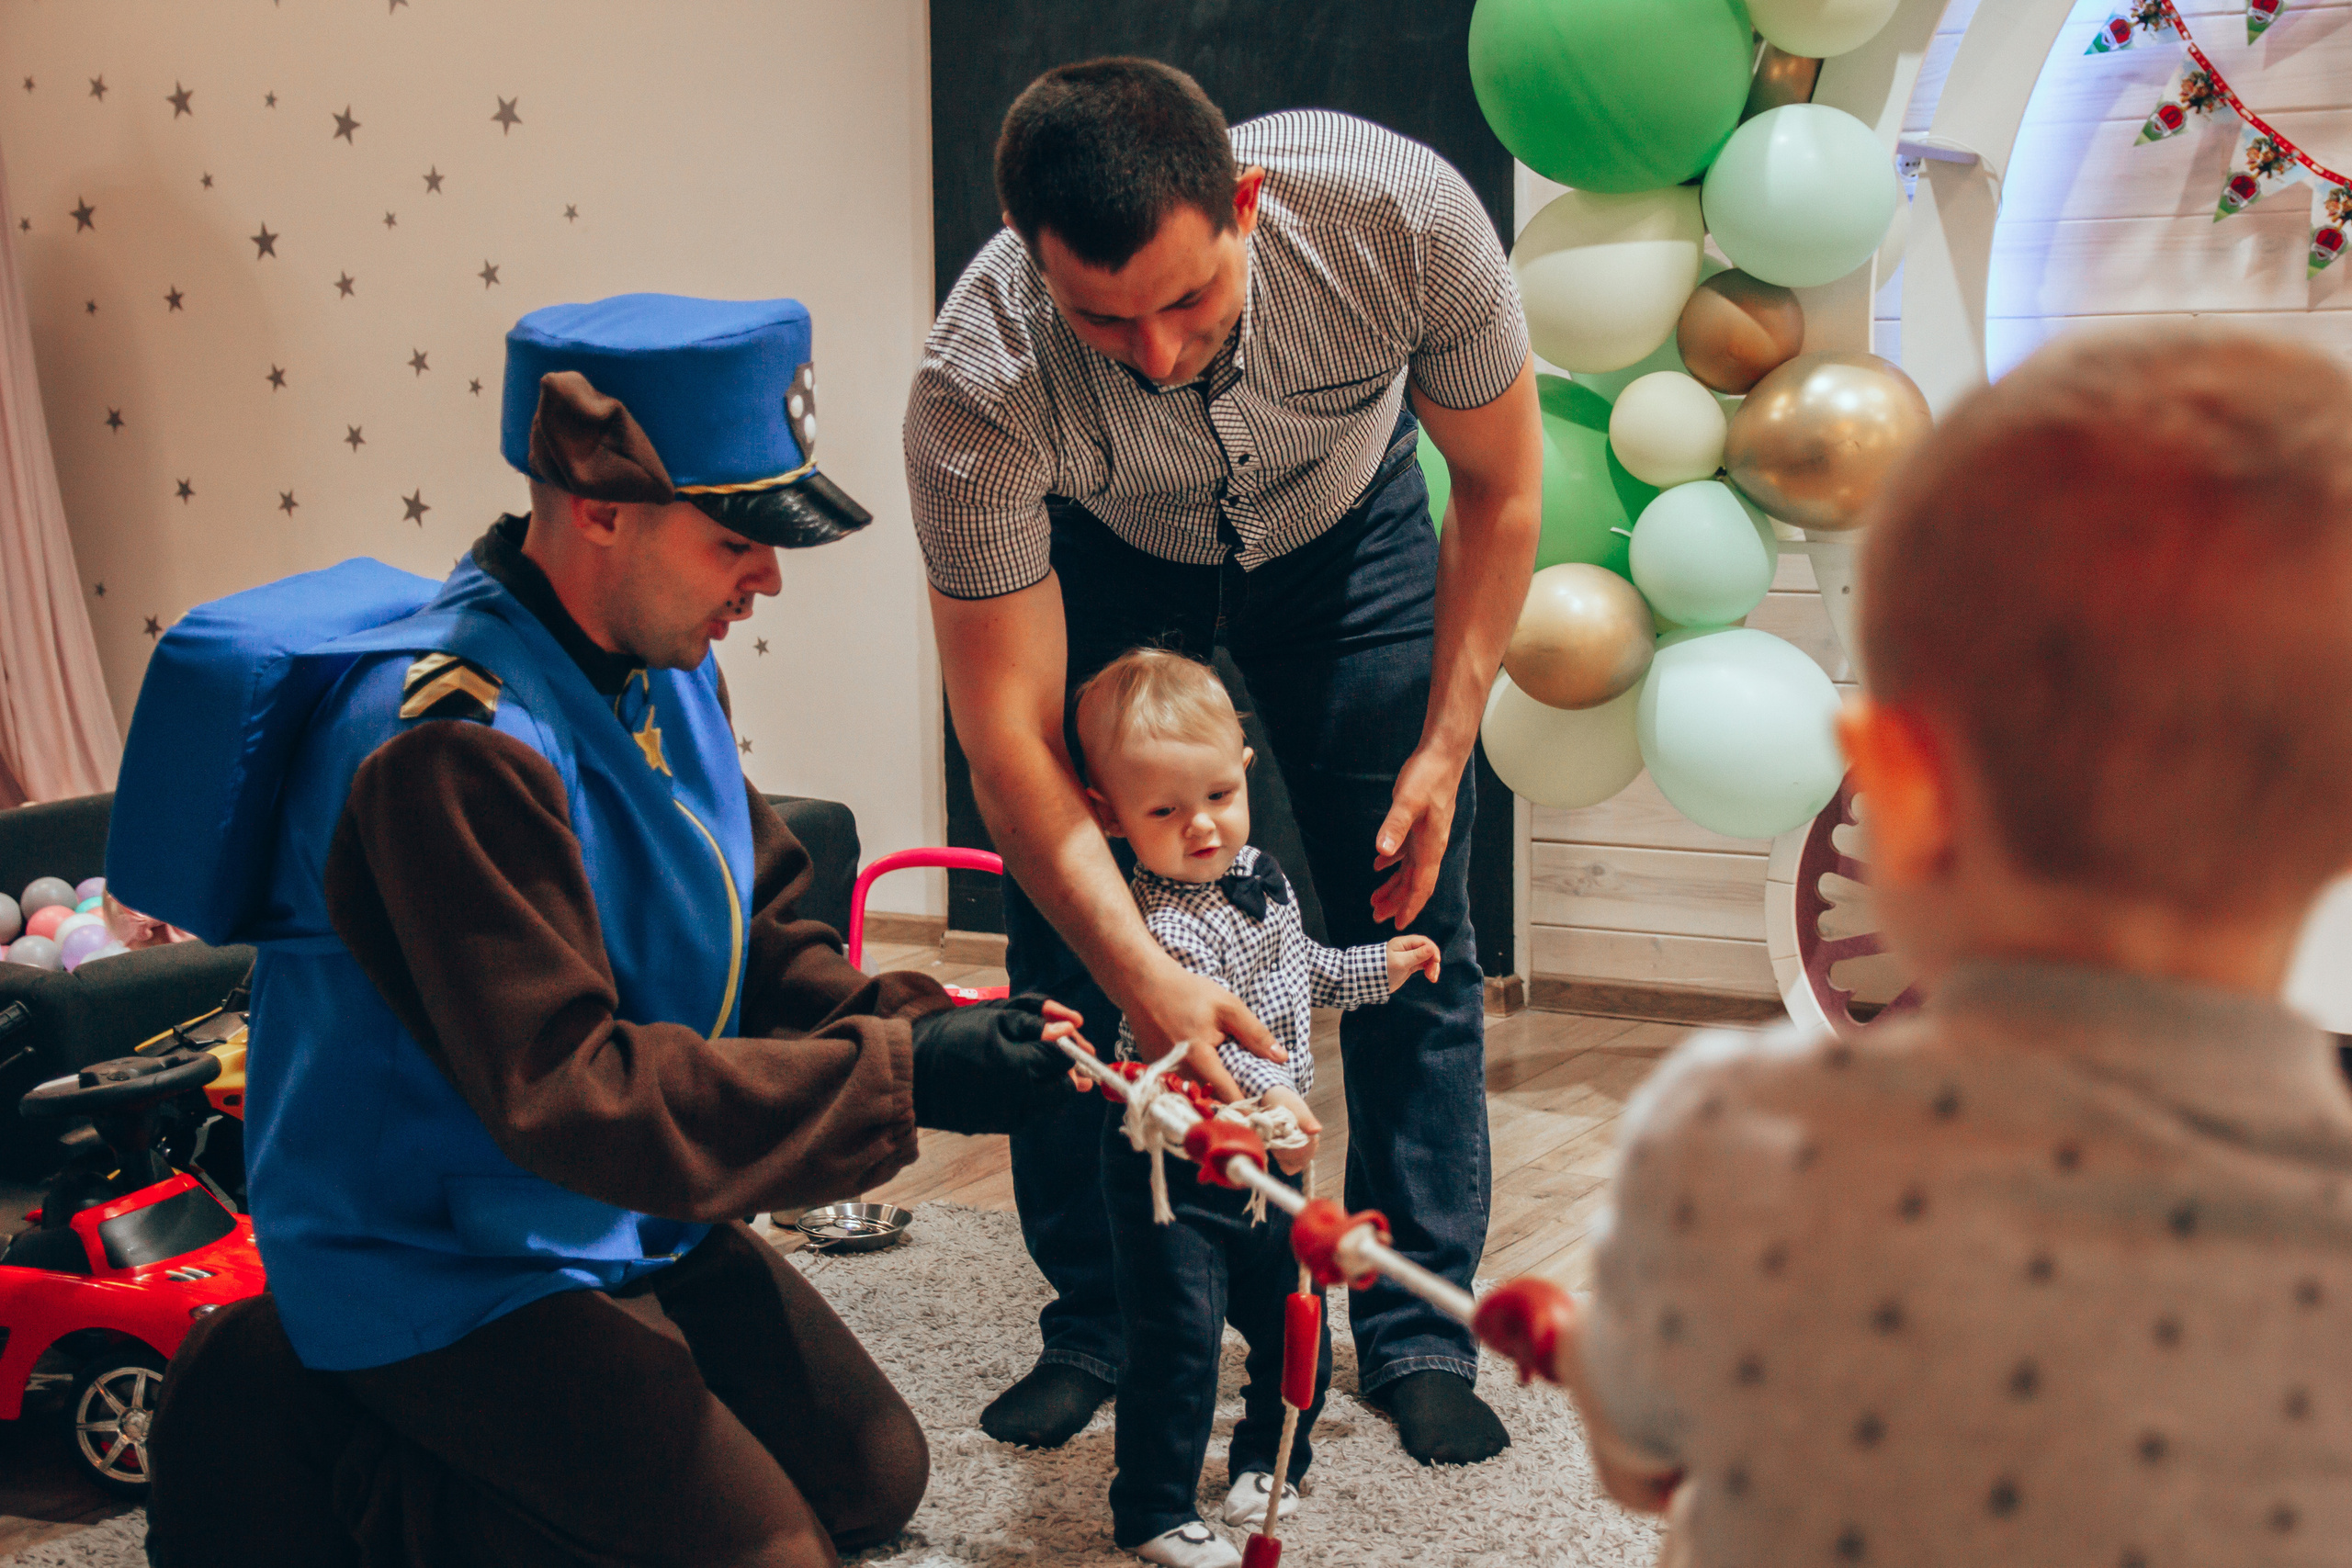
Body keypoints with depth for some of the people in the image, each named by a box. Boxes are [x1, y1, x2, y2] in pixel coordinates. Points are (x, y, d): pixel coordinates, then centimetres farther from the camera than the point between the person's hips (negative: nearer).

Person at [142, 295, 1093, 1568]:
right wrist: (898, 1082, -31)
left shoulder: (661, 665, 0)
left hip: (620, 1223, 9)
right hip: (445, 1262, -9)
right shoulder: (454, 745, -29)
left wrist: (920, 1027, -12)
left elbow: (762, 943, 7)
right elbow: (569, 1092, -31)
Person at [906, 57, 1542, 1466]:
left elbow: (1502, 488, -17)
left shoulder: (1402, 211, -37)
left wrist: (1444, 749, -18)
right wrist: (1148, 978, -44)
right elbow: (1007, 733, -33)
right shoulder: (977, 388, -39)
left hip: (1349, 532, 1)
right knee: (1066, 948, -5)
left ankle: (1421, 1333, 10)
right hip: (1102, 557, 0)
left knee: (1412, 930, -4)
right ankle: (1095, 1324, 14)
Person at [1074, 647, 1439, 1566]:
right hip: (1174, 1173, -9)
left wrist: (1375, 969, 28)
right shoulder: (1164, 923, -27)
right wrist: (1265, 1099, -51)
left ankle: (1266, 1465, 40)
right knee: (1178, 1344, -5)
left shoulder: (1255, 872, 3)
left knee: (1295, 1333, 18)